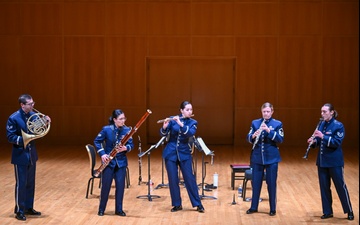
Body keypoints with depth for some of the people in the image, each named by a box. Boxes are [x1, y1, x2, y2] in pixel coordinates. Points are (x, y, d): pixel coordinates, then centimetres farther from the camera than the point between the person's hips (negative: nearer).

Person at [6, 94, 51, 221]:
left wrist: (45, 122, -10)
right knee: (21, 184, 0)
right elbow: (10, 137, -18)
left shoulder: (33, 115, 2)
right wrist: (24, 139, -29)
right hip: (20, 155, -6)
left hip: (31, 154, 6)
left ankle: (28, 208, 26)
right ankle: (19, 211, 11)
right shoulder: (13, 118, -15)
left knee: (30, 183, 14)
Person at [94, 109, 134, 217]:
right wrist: (102, 154, -13)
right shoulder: (106, 129, -10)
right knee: (106, 185, 3)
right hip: (109, 161, -2)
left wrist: (126, 148, -24)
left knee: (120, 185, 4)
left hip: (121, 162, 2)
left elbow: (131, 144, -2)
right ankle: (101, 209, 18)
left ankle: (119, 209, 16)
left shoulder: (127, 130, -5)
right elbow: (97, 141, -2)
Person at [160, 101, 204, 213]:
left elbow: (190, 133, -19)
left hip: (184, 153, 0)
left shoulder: (193, 122, 1)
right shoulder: (172, 119, 1)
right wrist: (165, 126, -25)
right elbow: (163, 134, -5)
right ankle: (177, 204, 14)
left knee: (189, 178, -1)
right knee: (173, 179, 2)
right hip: (170, 153, 0)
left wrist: (181, 124, -30)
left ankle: (198, 204, 9)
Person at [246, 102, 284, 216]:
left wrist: (269, 130, -25)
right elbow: (248, 138, 0)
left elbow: (280, 139, -13)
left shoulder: (277, 124, -2)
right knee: (256, 182, 8)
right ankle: (253, 207, 20)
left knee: (271, 183, 3)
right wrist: (253, 135, -22)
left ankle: (273, 208, 13)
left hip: (271, 158, -2)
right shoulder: (255, 122, 5)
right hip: (257, 157, 2)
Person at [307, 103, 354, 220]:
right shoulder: (321, 124, 8)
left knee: (340, 185, 1)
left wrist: (323, 136, -29)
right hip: (322, 161, 6)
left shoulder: (338, 126, -11)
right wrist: (313, 141, -9)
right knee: (324, 187, 9)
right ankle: (327, 212, 19)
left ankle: (349, 211, 14)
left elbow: (337, 142, -20)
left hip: (334, 161, -6)